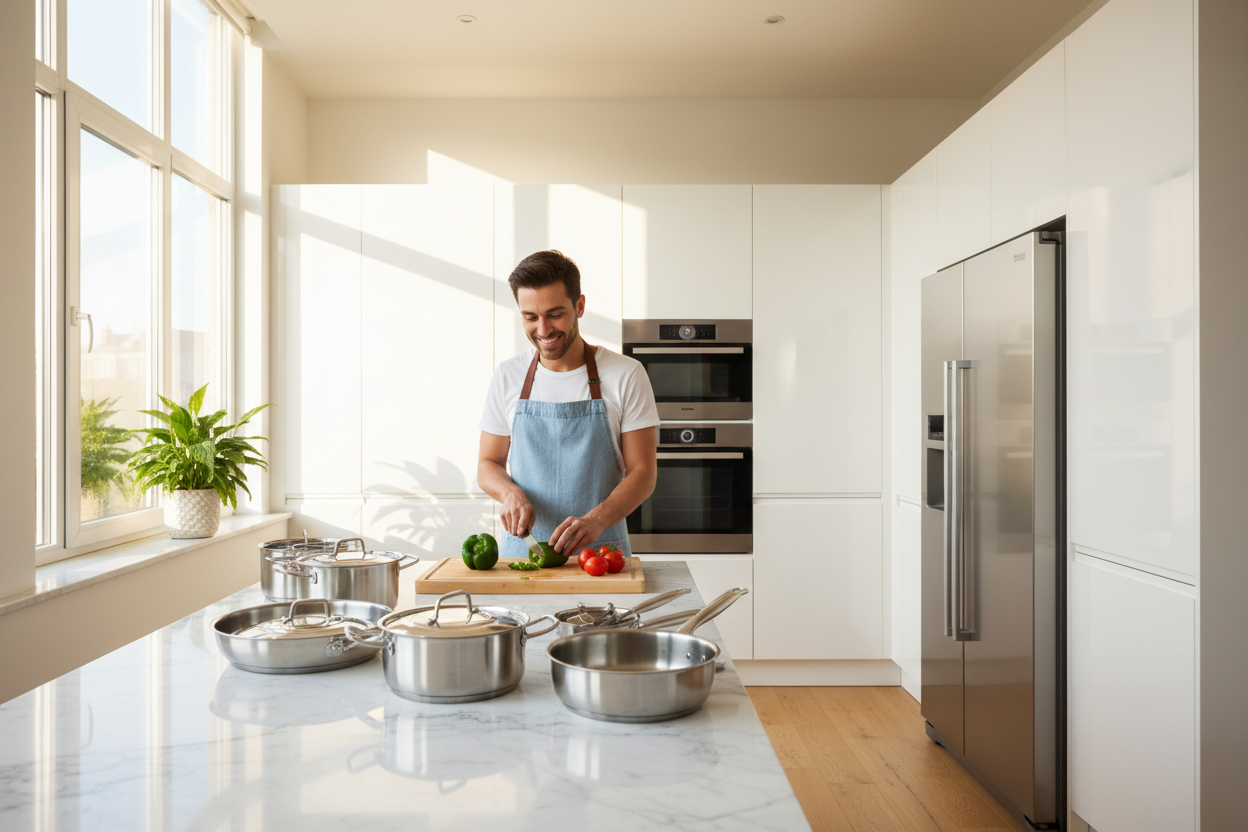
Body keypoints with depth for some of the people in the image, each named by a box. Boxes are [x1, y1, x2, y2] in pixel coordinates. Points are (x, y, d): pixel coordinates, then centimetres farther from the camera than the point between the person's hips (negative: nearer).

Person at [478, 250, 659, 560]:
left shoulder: (626, 375, -2)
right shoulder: (508, 376, 6)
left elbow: (643, 473, -3)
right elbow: (488, 465, 13)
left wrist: (596, 520, -20)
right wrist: (510, 492, -9)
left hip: (600, 550, -2)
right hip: (521, 548, 2)